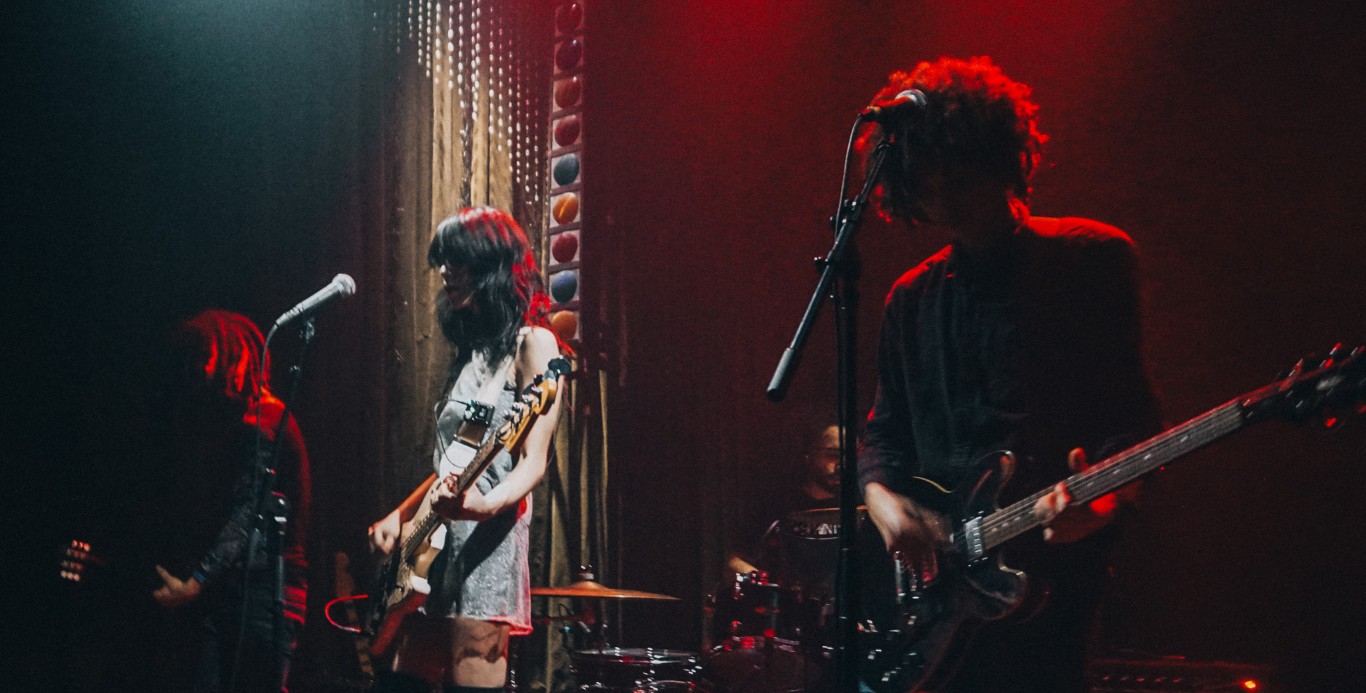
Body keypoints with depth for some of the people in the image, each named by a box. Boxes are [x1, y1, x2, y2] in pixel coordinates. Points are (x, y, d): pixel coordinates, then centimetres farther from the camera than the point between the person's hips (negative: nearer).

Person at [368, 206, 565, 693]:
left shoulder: (532, 343, -5)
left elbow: (533, 462, -14)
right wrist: (400, 516, 14)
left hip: (487, 546, -9)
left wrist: (486, 504, -31)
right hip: (433, 548, 9)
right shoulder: (473, 347, 21)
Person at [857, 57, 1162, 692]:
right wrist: (883, 499, 0)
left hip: (1048, 574, -4)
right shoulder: (912, 299, 18)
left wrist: (1101, 500, -21)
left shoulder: (1093, 259, 3)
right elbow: (884, 430, 21)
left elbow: (1131, 419, -2)